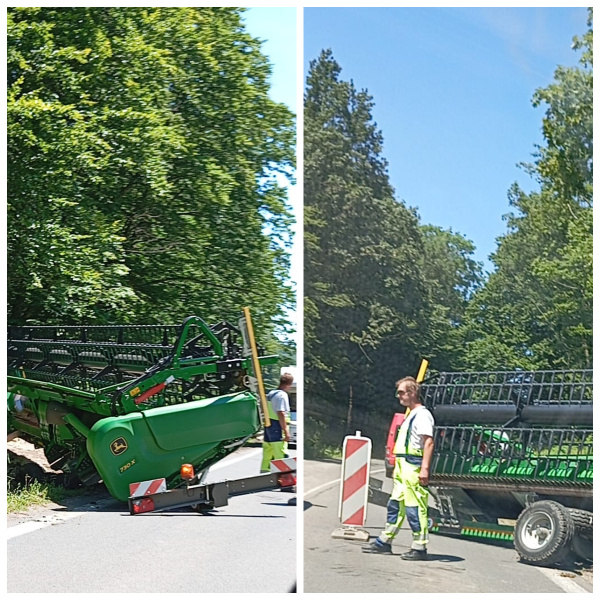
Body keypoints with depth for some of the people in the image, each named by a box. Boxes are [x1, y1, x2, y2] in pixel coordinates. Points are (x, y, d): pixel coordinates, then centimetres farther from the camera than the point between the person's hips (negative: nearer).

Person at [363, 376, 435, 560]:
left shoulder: (422, 414, -10)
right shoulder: (410, 415, 21)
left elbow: (429, 442, -19)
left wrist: (424, 468, -26)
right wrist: (398, 466, 25)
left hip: (414, 467, -10)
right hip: (403, 468, 10)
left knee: (415, 507, -8)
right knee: (395, 504, 13)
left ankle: (420, 548, -2)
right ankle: (384, 542, 18)